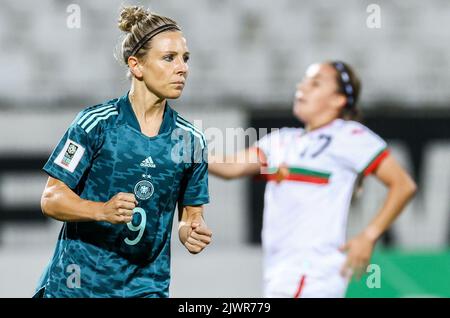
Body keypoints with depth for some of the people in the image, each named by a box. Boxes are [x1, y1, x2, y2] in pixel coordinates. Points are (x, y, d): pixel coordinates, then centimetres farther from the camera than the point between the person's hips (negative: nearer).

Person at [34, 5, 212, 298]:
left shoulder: (191, 140, 3)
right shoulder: (95, 123, -8)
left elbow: (191, 212, 12)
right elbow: (51, 199, -8)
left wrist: (193, 232, -11)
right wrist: (104, 210, -25)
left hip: (147, 285, 3)